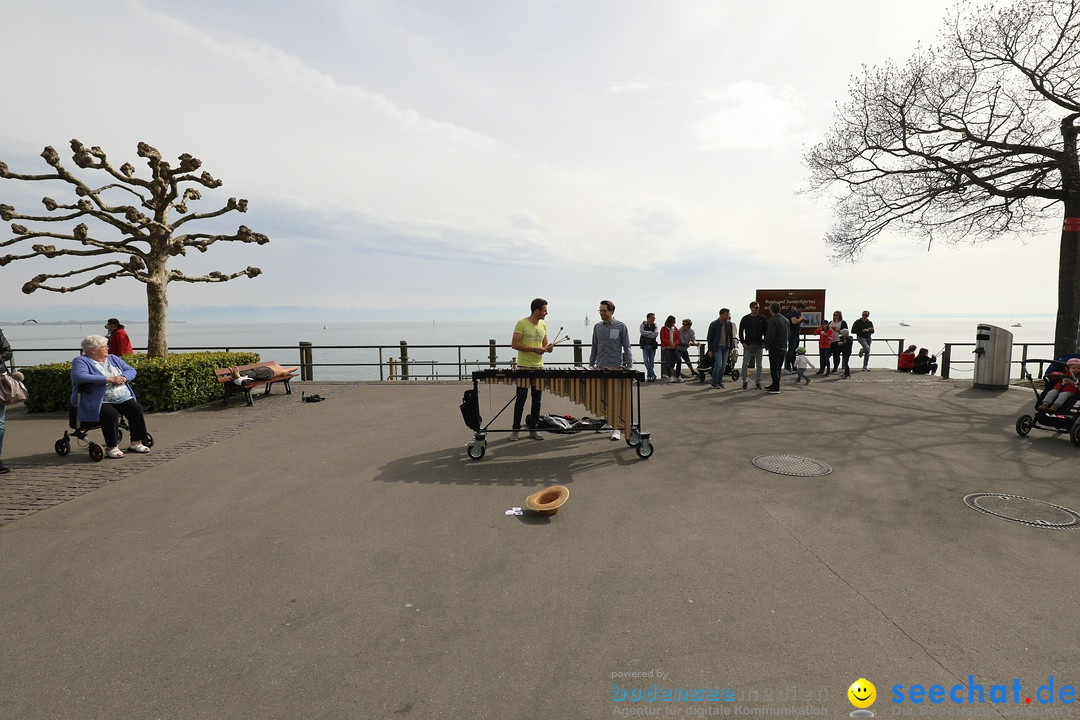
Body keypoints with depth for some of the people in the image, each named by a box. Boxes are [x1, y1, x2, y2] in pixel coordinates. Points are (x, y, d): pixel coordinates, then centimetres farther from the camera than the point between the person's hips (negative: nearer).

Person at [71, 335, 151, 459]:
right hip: (99, 402, -6)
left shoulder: (113, 359, 19)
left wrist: (123, 378, -11)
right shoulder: (81, 361, 0)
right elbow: (79, 377, -20)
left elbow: (131, 370, 14)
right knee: (111, 414, -33)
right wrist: (108, 379, -23)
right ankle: (111, 447, -19)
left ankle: (136, 443, -9)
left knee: (137, 409, -19)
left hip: (123, 398, 6)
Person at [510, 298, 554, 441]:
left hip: (539, 367, 6)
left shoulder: (543, 325, 10)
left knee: (536, 400, 9)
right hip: (524, 367, -5)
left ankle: (533, 429, 19)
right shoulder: (522, 323, -9)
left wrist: (548, 348, -6)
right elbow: (514, 344, -14)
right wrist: (534, 349, -20)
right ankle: (515, 429, 13)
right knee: (520, 399, 2)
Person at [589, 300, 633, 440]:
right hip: (600, 368, 4)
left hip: (615, 368, -4)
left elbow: (627, 348, 1)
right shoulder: (597, 327, 12)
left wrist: (629, 367, -6)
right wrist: (591, 365, 13)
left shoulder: (621, 327, 1)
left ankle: (616, 429, -1)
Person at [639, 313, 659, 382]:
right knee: (646, 361, -9)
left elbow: (656, 334, -13)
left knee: (651, 361, 4)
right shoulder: (643, 325, 2)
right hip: (645, 345, -1)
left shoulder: (655, 326, 5)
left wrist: (646, 334, -12)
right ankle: (653, 375, -3)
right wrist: (650, 332, -13)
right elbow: (642, 332, -18)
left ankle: (649, 376, 13)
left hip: (652, 346, 1)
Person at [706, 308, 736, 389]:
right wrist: (710, 350, -8)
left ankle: (720, 382, 16)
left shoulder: (729, 324, 6)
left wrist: (731, 348, 9)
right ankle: (714, 383, -1)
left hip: (726, 347, 4)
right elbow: (709, 338, -4)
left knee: (723, 366, 5)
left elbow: (731, 336, 14)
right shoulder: (714, 324, -6)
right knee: (718, 365, -13)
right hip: (717, 347, -4)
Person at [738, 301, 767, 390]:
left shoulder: (762, 318, 3)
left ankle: (757, 382, 13)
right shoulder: (745, 319, 0)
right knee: (745, 364, -1)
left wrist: (764, 342, -2)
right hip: (748, 344, -1)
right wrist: (743, 342, -7)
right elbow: (741, 331, 2)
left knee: (759, 365, 5)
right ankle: (745, 381, 10)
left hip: (759, 345, 1)